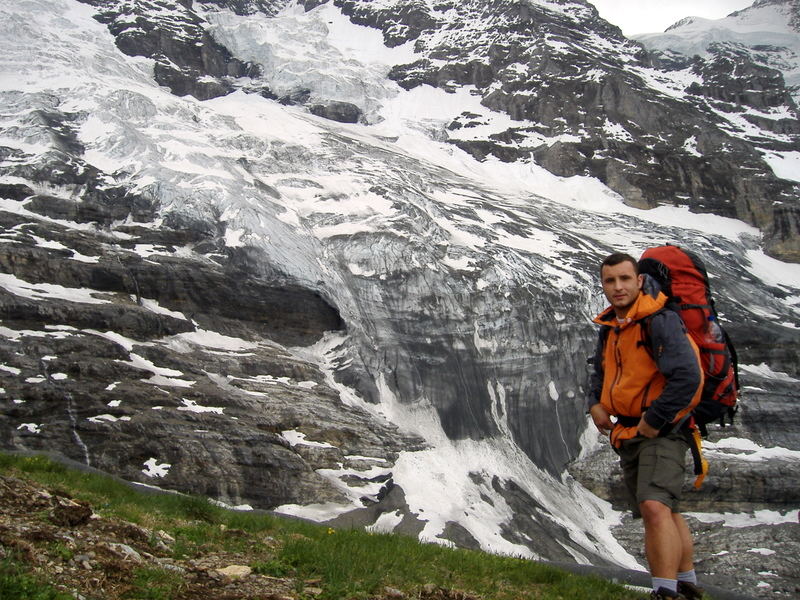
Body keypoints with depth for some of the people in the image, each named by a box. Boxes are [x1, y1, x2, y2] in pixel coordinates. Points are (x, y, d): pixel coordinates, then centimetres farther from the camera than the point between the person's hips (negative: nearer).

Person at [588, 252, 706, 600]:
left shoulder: (660, 321, -17)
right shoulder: (609, 326, 9)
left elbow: (687, 377, -27)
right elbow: (601, 371, 26)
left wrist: (653, 422, -21)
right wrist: (596, 403, 7)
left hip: (662, 429, -9)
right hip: (627, 433, 9)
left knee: (655, 507, -24)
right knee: (663, 512, 17)